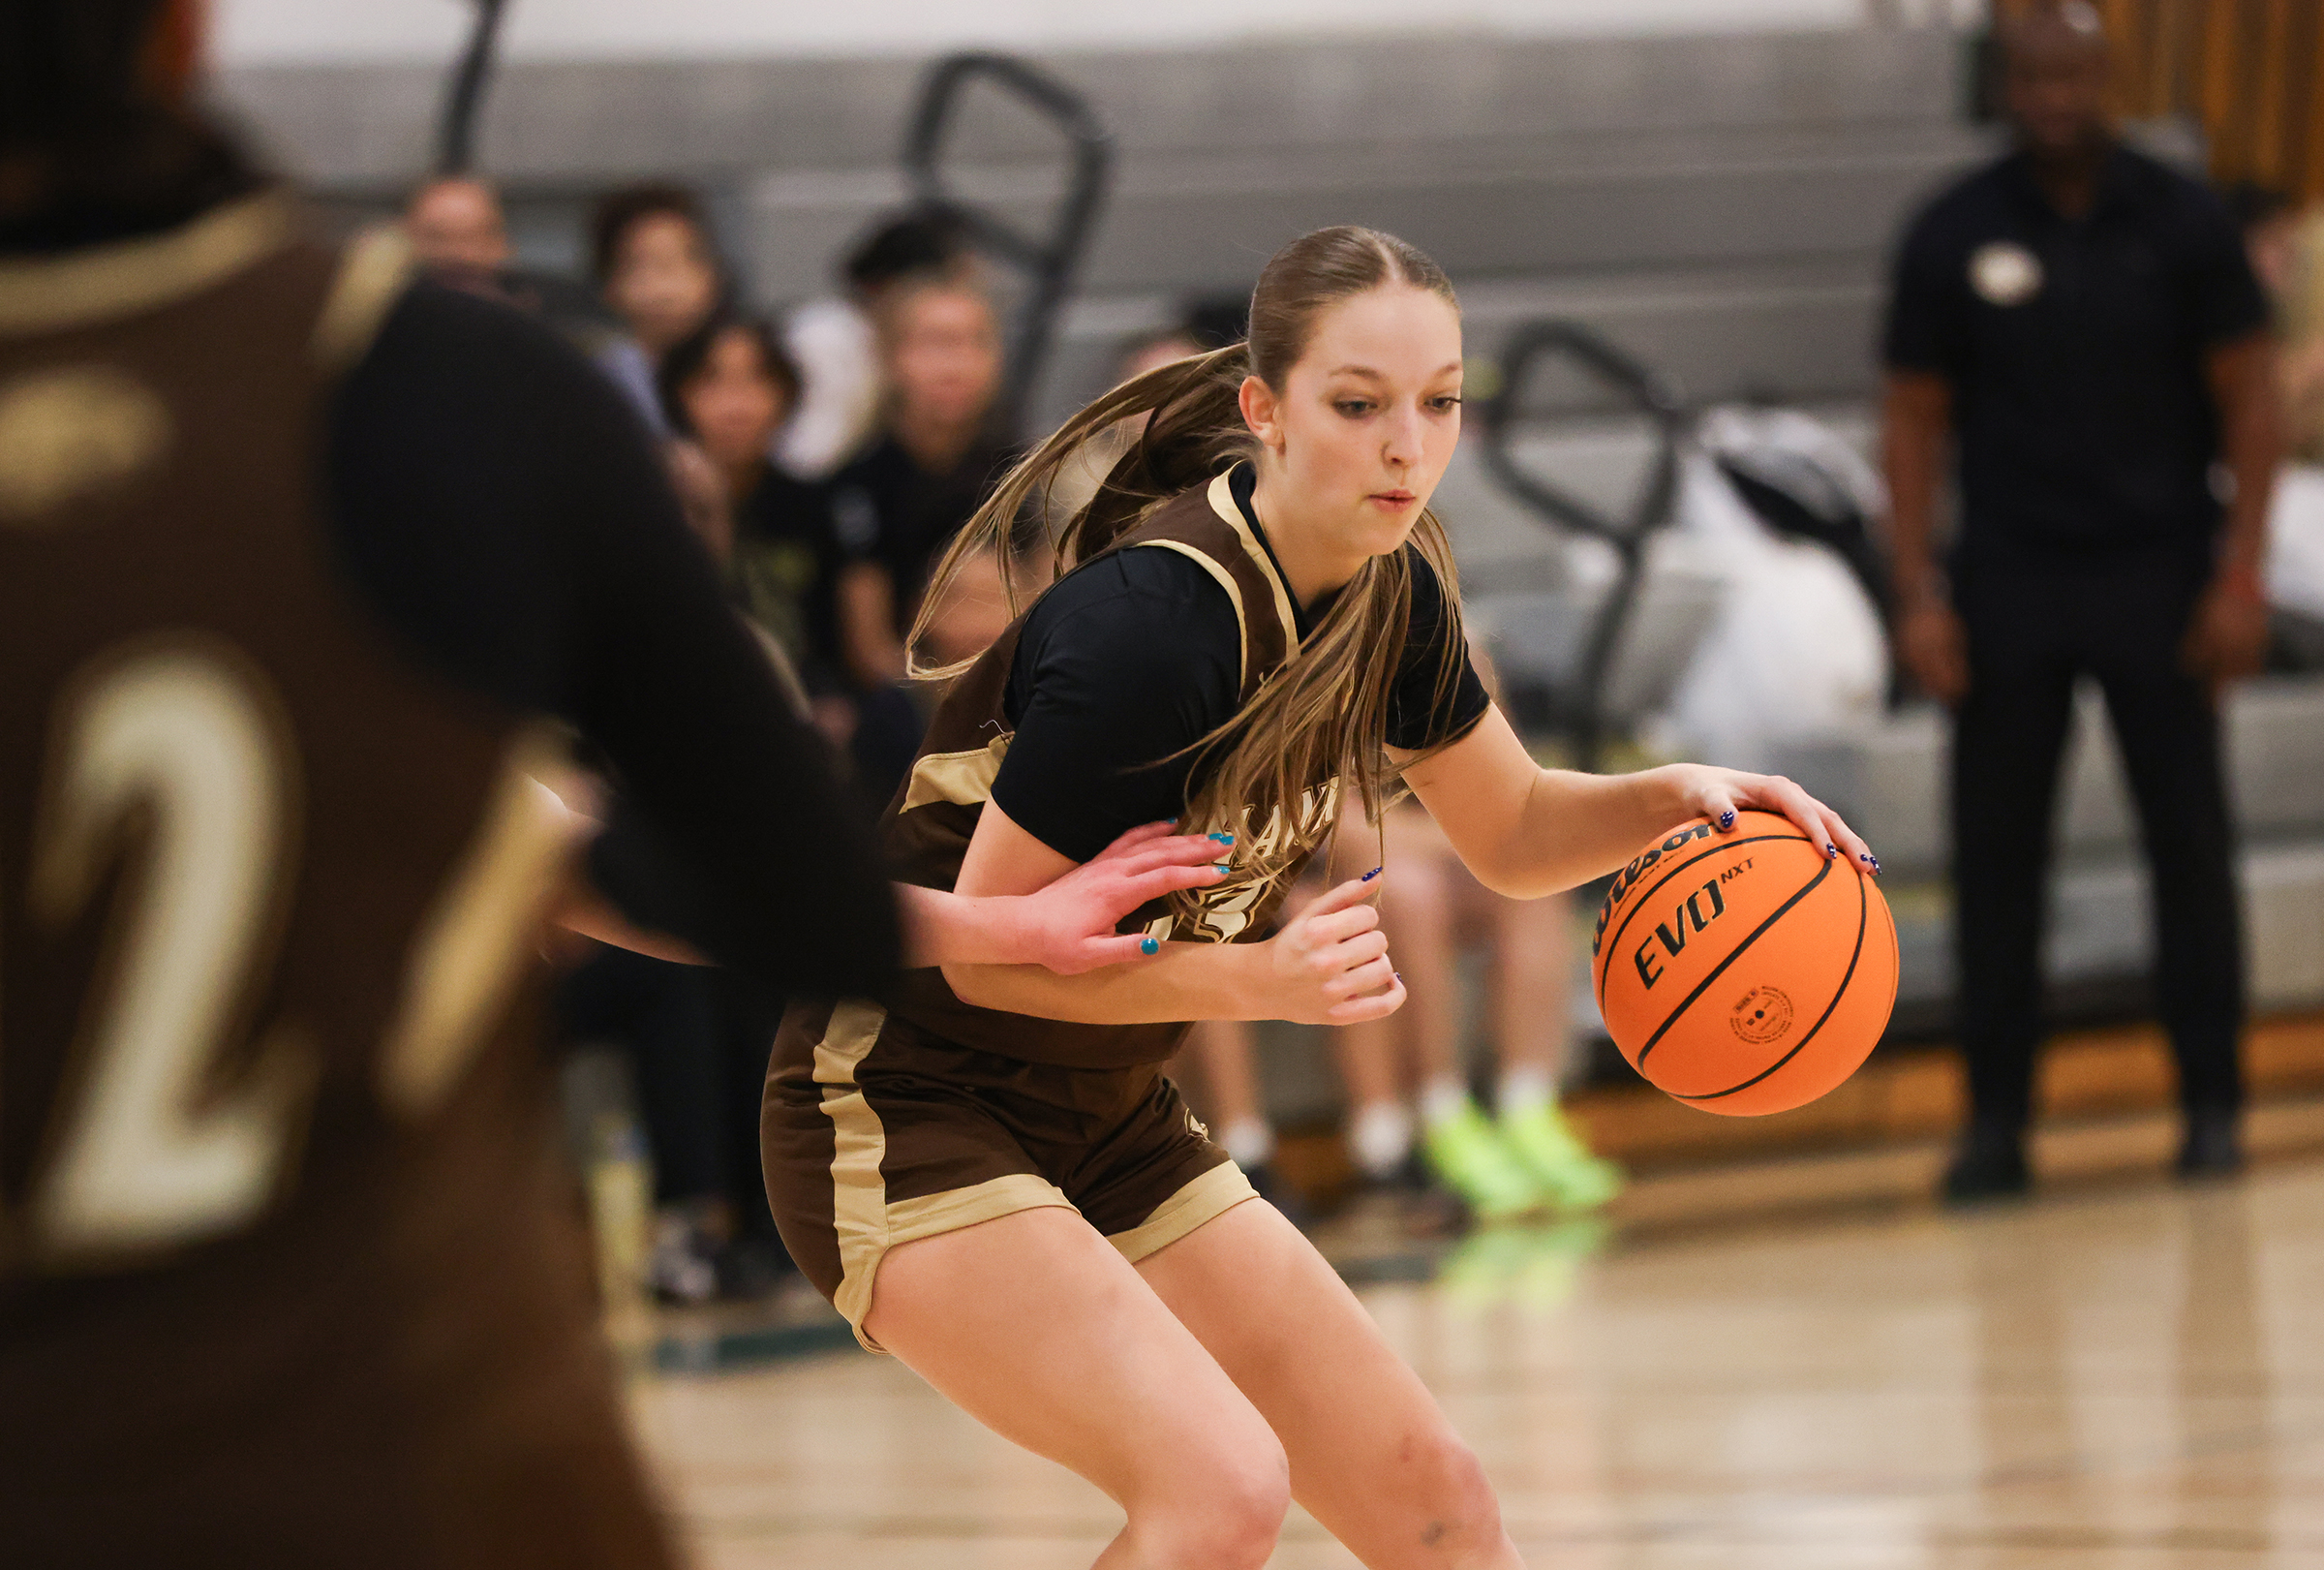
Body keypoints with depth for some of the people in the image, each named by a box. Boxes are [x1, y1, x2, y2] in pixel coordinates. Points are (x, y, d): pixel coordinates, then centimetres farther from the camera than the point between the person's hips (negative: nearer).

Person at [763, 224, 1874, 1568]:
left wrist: (1670, 798, -6)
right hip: (908, 1122, -9)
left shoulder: (1392, 591, -2)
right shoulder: (1151, 620, -27)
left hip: (1108, 1129, 9)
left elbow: (1512, 831, 14)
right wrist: (1261, 978, -30)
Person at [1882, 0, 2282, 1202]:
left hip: (2157, 573, -1)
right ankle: (1996, 1122, 7)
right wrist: (1918, 595, -3)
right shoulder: (1953, 240, 2)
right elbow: (1914, 419, 5)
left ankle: (2212, 1104, 8)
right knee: (1994, 854, 1)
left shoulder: (2180, 224, 0)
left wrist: (2240, 578, -6)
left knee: (2190, 842, -1)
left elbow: (2247, 397, 2)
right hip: (2008, 583, 1)